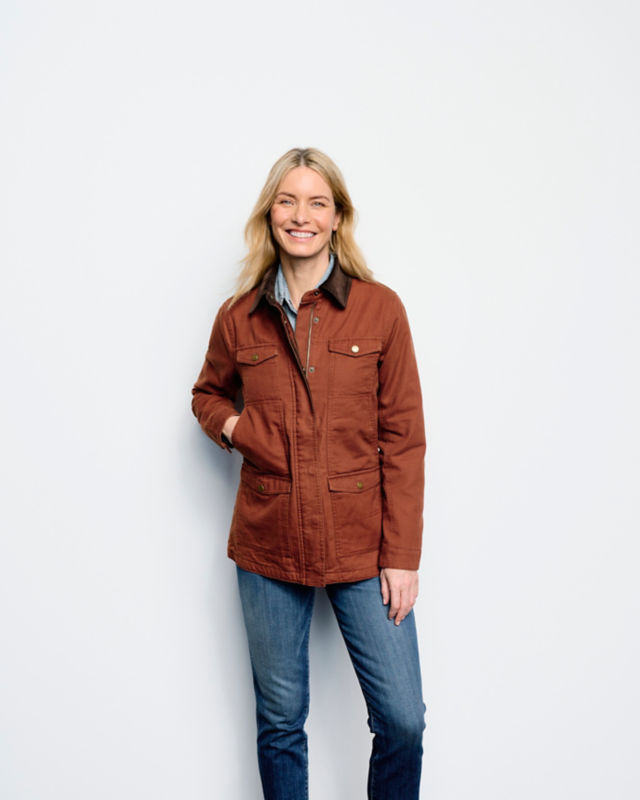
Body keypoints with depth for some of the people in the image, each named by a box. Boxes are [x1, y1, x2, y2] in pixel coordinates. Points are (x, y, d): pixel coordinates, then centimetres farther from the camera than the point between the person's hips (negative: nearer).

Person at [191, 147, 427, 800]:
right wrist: (231, 425, -3)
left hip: (361, 546, -1)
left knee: (402, 720, 3)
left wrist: (402, 555, -7)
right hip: (268, 548, 2)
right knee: (280, 722, 13)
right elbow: (208, 394, 21)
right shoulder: (239, 317, 2)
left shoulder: (381, 309, -4)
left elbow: (403, 439, -4)